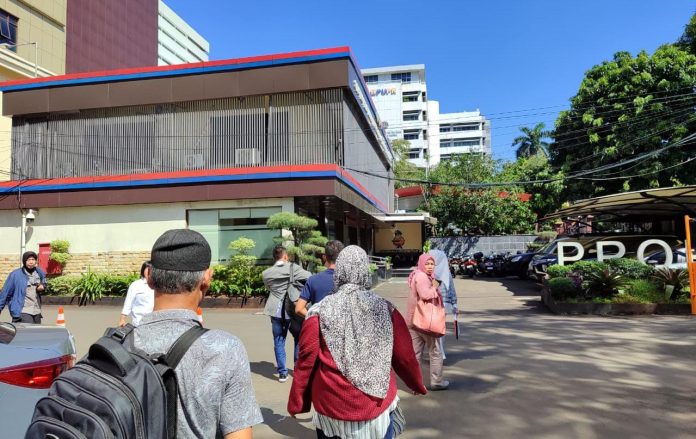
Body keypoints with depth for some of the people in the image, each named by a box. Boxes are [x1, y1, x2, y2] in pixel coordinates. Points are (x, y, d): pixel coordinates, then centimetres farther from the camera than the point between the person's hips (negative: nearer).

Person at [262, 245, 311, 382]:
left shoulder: (267, 273, 3)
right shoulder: (293, 268, -9)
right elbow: (310, 278, -16)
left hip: (276, 311, 2)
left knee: (279, 341, 9)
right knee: (299, 338, 16)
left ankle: (282, 372, 10)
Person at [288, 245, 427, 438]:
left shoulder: (320, 311, -10)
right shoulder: (385, 309, -7)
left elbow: (306, 360, -5)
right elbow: (404, 357, 2)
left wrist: (296, 401, 9)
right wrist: (417, 385, 21)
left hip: (332, 408, 0)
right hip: (377, 406, 0)